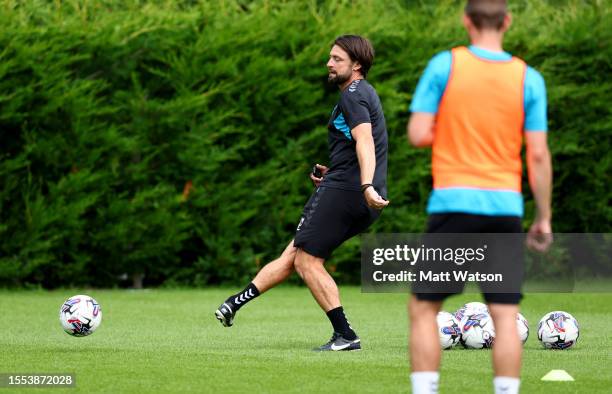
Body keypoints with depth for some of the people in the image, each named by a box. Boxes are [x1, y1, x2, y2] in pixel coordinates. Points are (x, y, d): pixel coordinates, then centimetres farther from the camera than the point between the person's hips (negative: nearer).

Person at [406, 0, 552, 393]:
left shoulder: (445, 65, -3)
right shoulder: (529, 78, 2)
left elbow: (418, 134, -6)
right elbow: (538, 155, 0)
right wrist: (544, 219, 6)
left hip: (453, 202, -2)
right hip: (505, 205, 2)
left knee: (423, 308, 8)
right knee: (506, 316, 3)